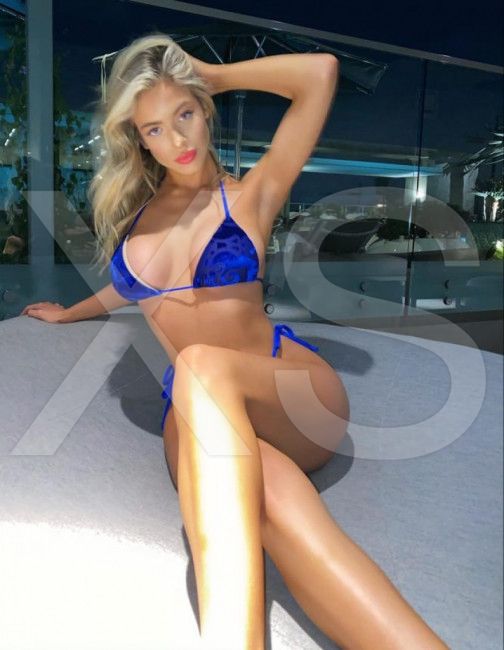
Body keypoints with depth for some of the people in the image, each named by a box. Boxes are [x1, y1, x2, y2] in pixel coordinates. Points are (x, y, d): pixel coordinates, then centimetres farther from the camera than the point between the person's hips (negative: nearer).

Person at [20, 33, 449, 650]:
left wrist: (211, 75, 4)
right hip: (198, 412, 3)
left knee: (202, 367, -39)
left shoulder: (250, 195, 4)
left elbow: (321, 71, -6)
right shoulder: (136, 210, 16)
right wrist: (69, 312, 53)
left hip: (297, 393, -2)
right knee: (272, 501, -35)